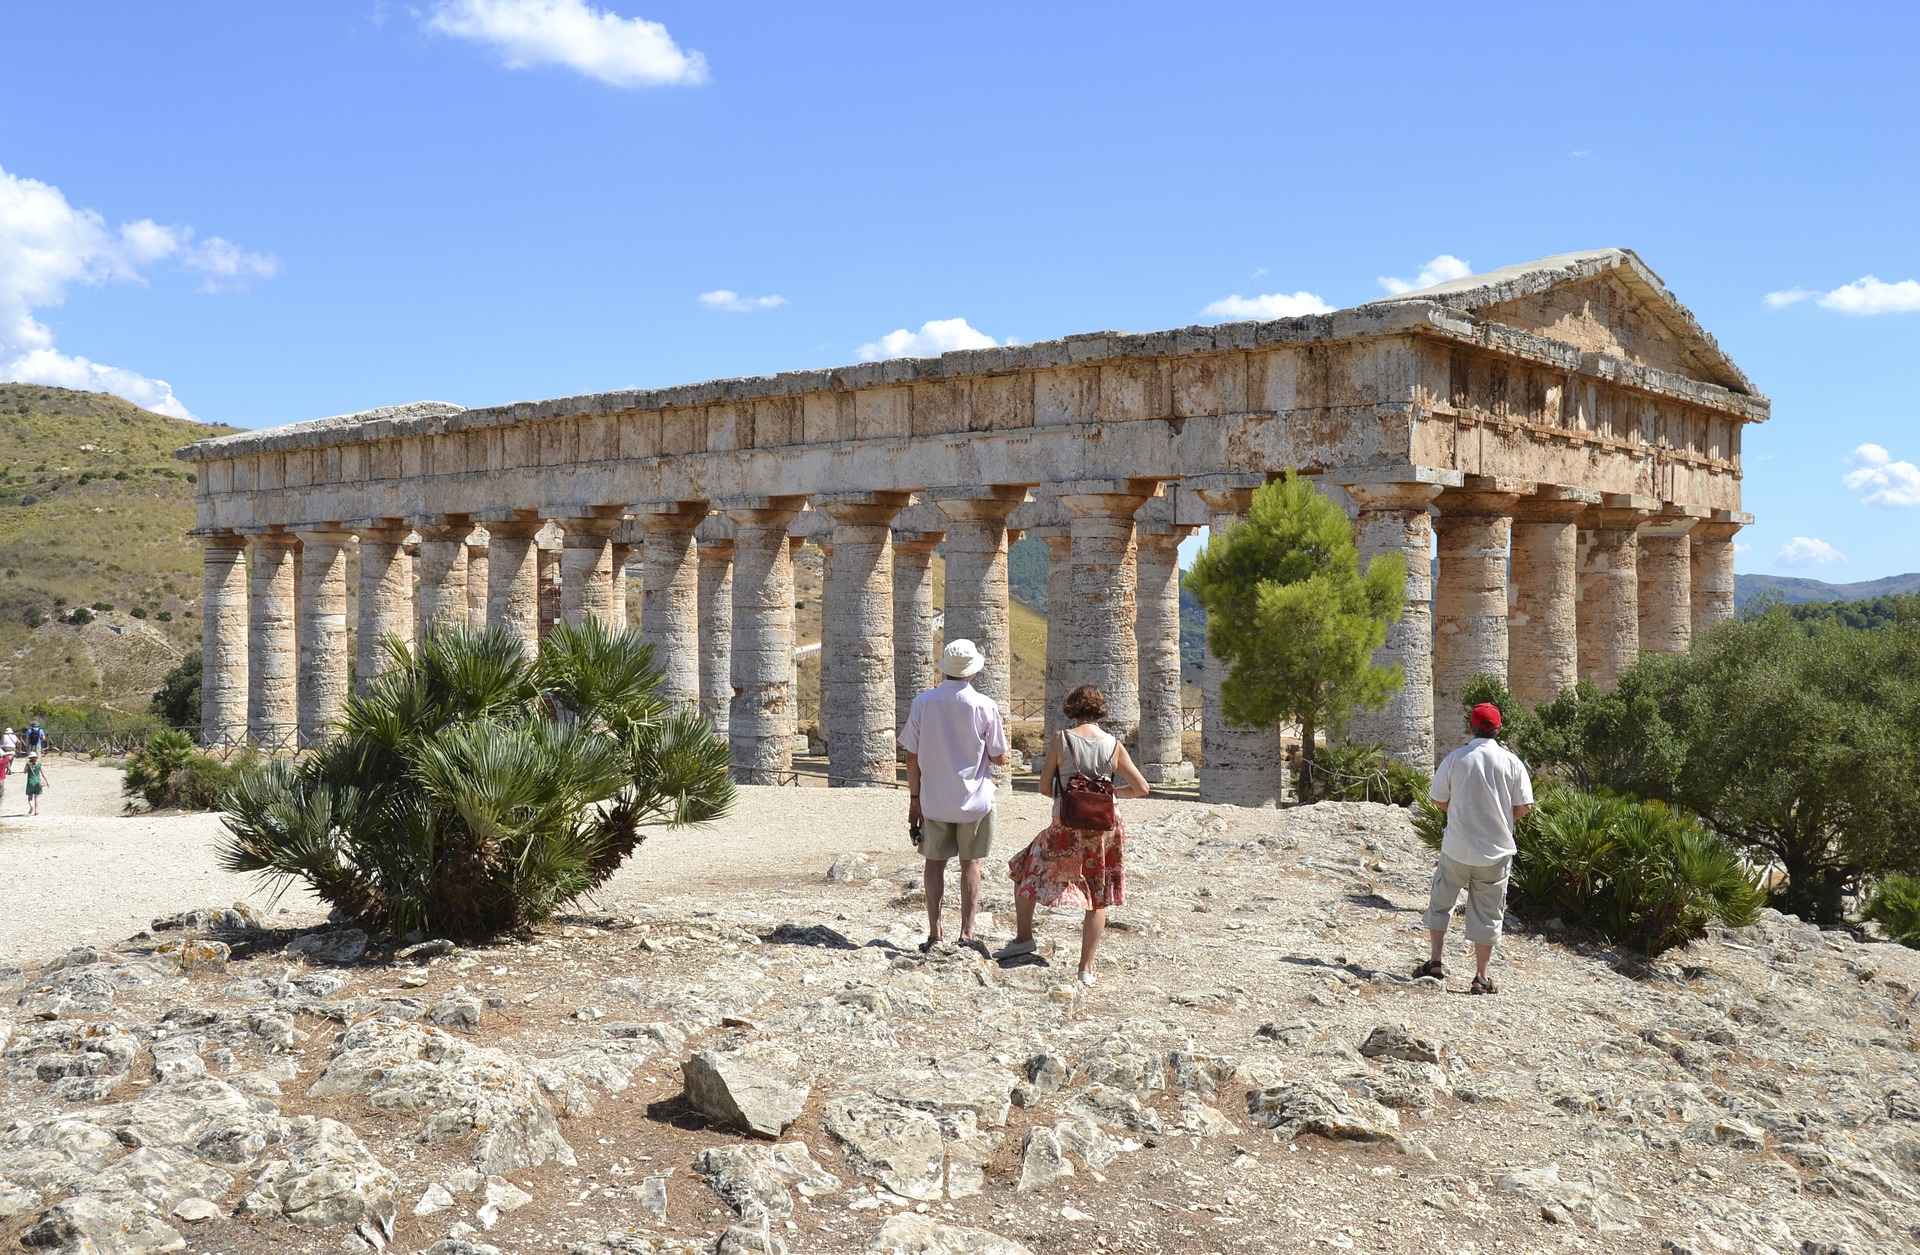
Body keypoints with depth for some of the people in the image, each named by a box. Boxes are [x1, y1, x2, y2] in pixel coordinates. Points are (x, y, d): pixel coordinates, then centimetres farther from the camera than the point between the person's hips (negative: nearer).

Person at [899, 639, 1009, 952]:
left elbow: (912, 757, -2)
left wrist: (914, 798, 7)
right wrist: (1002, 739, 16)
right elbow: (1000, 759, -4)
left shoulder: (922, 703, -6)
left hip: (933, 799, 1)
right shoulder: (985, 706, -11)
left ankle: (933, 934, 10)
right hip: (974, 800, -1)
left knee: (935, 862, 12)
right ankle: (967, 934, 10)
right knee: (970, 864, 10)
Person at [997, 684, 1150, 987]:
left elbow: (1044, 787, -5)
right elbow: (1142, 788, 1)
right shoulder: (1114, 746, -3)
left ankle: (1024, 938, 18)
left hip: (1066, 828, -2)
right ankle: (1086, 969, 12)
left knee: (1024, 870, 21)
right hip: (1103, 829, 2)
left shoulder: (1060, 741, -9)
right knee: (1098, 899, 12)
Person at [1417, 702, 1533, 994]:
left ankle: (1436, 961, 18)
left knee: (1440, 904, 18)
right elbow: (1524, 807, -4)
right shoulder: (1511, 761, -5)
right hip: (1496, 851, 0)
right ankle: (1481, 978, 11)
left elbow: (1438, 800, 1)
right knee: (1487, 914, 8)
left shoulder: (1455, 759, -6)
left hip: (1456, 849, 0)